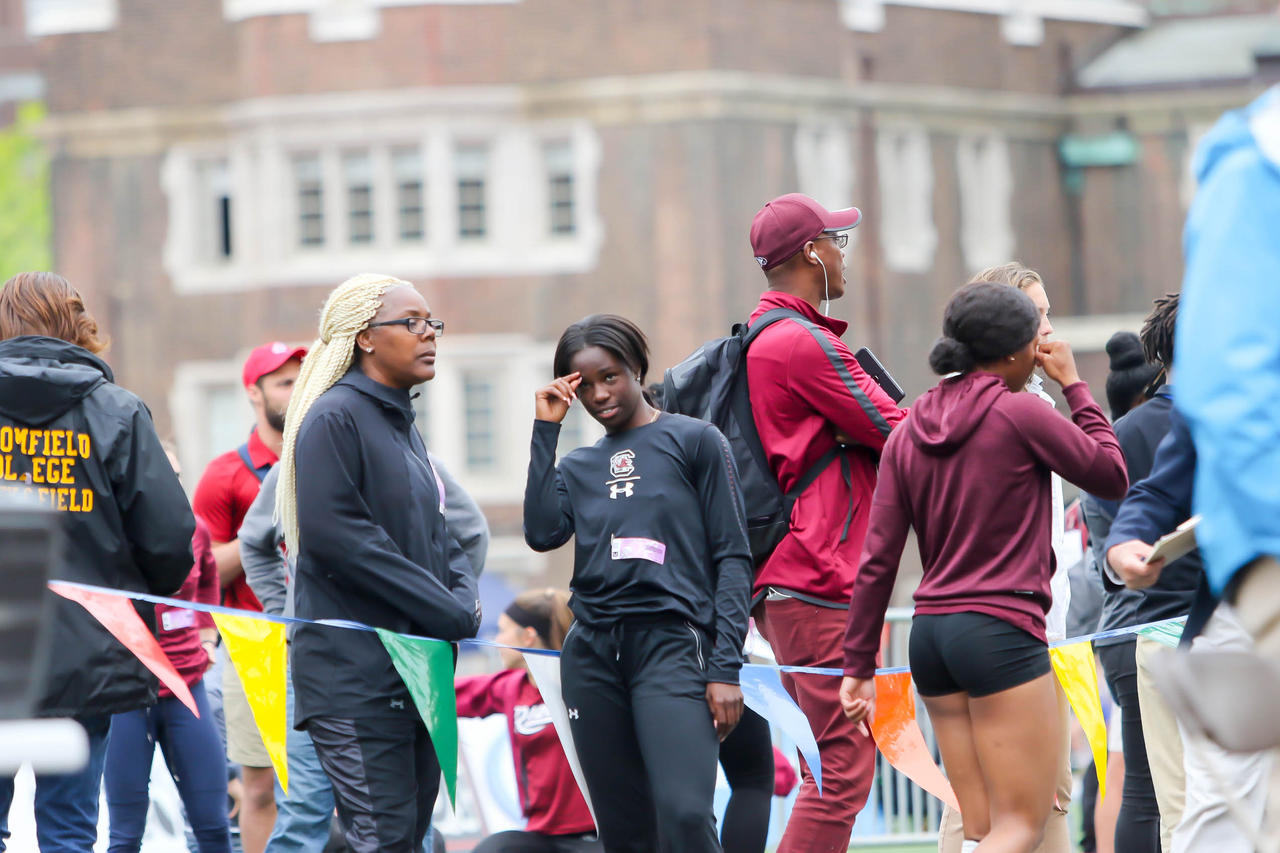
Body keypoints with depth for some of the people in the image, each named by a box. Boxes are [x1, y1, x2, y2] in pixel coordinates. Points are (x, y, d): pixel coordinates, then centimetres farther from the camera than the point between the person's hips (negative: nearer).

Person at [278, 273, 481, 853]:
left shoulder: (401, 424, 20)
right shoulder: (334, 417, -10)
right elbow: (336, 534, -20)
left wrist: (464, 597, -1)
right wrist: (445, 611, -17)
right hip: (356, 669, -9)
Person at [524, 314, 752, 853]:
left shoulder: (695, 441, 7)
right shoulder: (578, 468, 20)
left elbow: (732, 558, 2)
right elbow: (542, 533, -1)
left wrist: (725, 667, -8)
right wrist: (546, 428, 5)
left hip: (673, 647, -5)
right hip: (592, 658, 5)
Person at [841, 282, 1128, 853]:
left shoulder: (908, 432, 10)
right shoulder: (1019, 413, -9)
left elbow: (878, 560, 8)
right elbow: (1111, 475, 3)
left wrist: (859, 666, 11)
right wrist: (1073, 385, 11)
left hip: (930, 633, 7)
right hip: (1003, 631, -7)